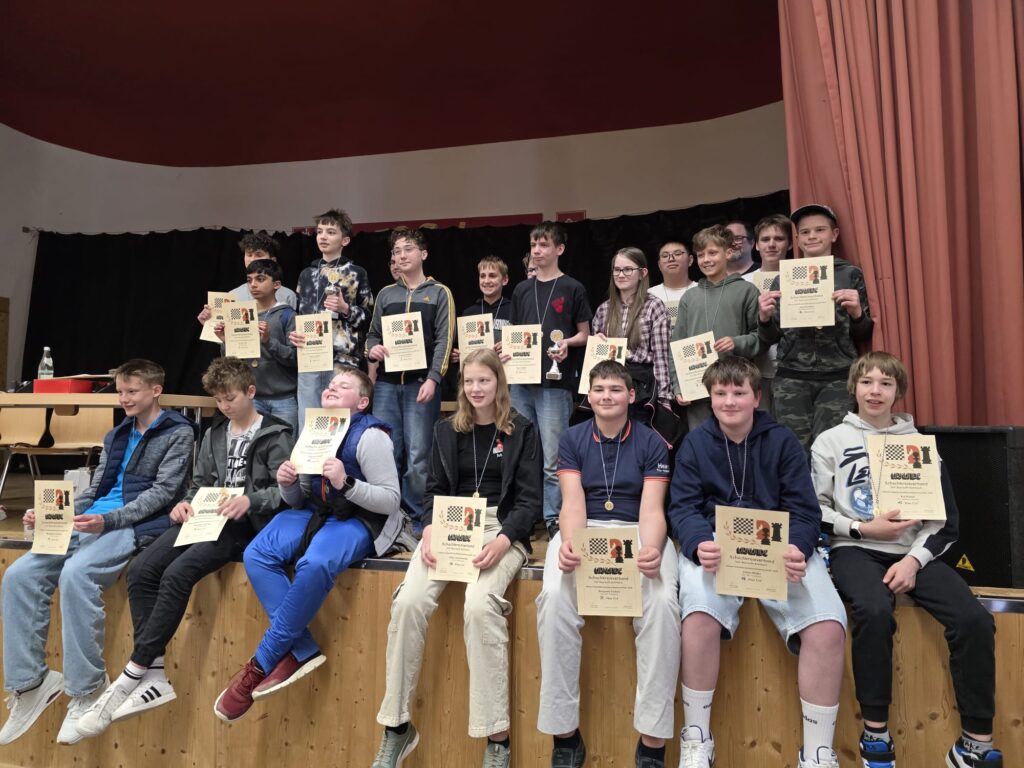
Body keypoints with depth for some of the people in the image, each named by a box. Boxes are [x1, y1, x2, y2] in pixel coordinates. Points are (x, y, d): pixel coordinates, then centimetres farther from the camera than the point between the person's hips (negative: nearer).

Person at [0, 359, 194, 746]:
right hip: (89, 523, 8)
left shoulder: (178, 433, 1)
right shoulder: (117, 436, 24)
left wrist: (109, 520, -21)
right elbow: (93, 491, 22)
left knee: (75, 575, -32)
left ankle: (86, 690, -18)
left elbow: (163, 492, -9)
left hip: (134, 526, -7)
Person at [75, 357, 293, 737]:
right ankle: (154, 677, -13)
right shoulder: (213, 435, 22)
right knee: (140, 570, -16)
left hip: (242, 524, -7)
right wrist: (186, 503, 0)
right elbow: (198, 484, 22)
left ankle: (131, 676, -17)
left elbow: (285, 490, -10)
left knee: (177, 574, -28)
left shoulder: (275, 435, 0)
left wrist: (249, 500, -27)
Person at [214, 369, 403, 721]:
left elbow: (391, 500, -14)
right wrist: (287, 484, -6)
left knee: (315, 565, -35)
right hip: (316, 513, 7)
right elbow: (298, 502, 16)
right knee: (257, 554, -19)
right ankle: (303, 651, -17)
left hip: (359, 521, -7)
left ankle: (261, 663, -17)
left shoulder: (370, 436, -9)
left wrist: (346, 483, -25)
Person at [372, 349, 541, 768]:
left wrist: (503, 540, -18)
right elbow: (433, 490, 13)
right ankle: (396, 727, -7)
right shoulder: (446, 430, 16)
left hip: (501, 529, -3)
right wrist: (430, 530, -9)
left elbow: (529, 498, 0)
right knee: (408, 602, -23)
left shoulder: (522, 430, 5)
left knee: (479, 605, -31)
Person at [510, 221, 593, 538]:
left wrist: (567, 343, -16)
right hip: (522, 379, 5)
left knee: (551, 458, -2)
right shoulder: (522, 290, 15)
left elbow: (585, 334, 4)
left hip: (555, 382, -5)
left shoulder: (573, 289, 2)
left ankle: (553, 517, 10)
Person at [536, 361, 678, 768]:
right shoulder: (572, 439, 7)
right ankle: (564, 732, -17)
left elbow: (651, 509, -6)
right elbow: (573, 503, -5)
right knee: (554, 597, -31)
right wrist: (569, 543, -29)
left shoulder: (651, 442, 4)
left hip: (637, 531, 0)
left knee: (662, 602, -32)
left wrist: (652, 549, -30)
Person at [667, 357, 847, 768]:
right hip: (713, 548, -1)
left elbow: (804, 510, 1)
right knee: (700, 615, -31)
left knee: (828, 624, -24)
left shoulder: (782, 440, 6)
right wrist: (700, 545, -24)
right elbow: (683, 508, -2)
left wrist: (797, 550, -21)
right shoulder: (695, 443, 6)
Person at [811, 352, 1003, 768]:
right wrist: (863, 528, -11)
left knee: (975, 618, -22)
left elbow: (945, 518, 9)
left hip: (914, 552, 3)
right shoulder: (831, 441, 8)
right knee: (875, 610, -34)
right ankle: (875, 732, -19)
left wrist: (914, 559, -8)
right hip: (855, 550, -3)